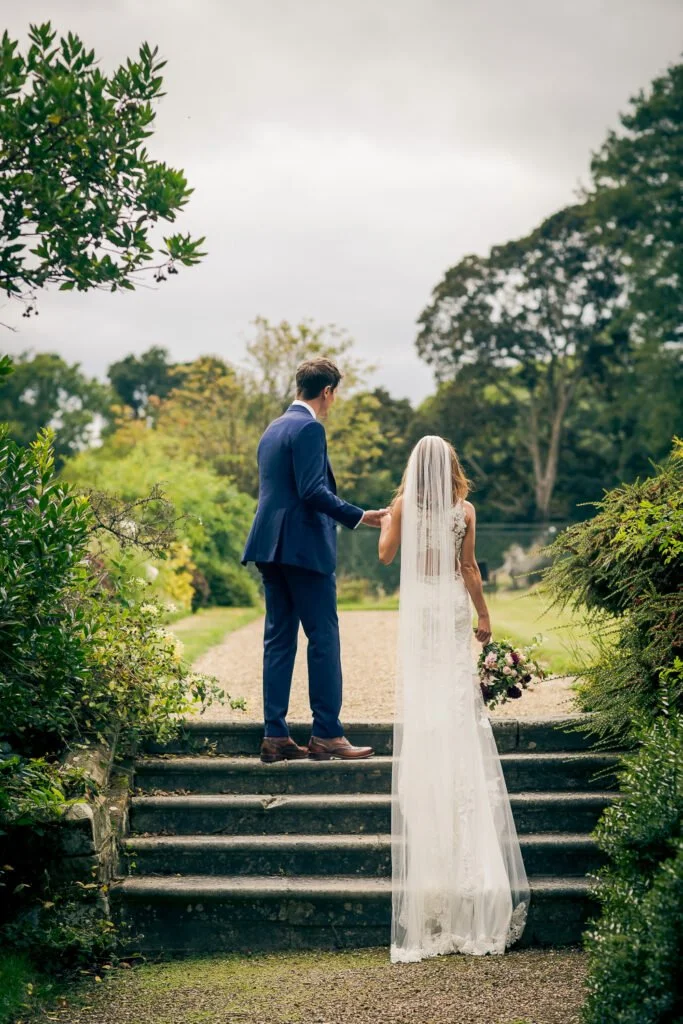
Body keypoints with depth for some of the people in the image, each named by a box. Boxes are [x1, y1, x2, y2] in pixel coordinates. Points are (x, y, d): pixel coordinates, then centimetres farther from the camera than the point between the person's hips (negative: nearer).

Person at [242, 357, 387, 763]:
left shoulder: (273, 429, 18)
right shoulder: (309, 429, -11)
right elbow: (313, 490, -20)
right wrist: (358, 516, -20)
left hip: (271, 547, 9)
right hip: (304, 547, -9)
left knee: (279, 639, 8)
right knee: (324, 638, -3)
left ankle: (275, 736, 9)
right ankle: (327, 734, -1)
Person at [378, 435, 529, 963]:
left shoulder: (404, 507, -2)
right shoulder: (465, 511, -2)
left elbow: (386, 554, 7)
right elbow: (469, 568, -1)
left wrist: (388, 520, 26)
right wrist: (484, 616, 8)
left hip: (417, 607, 0)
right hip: (454, 607, 0)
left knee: (419, 702, 7)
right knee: (459, 701, 4)